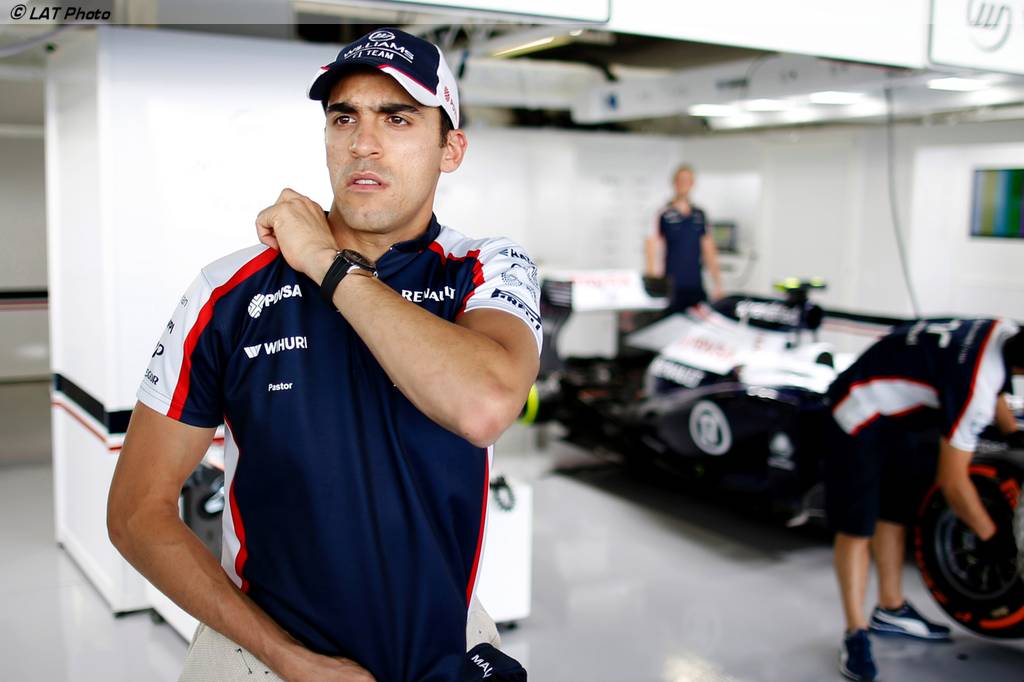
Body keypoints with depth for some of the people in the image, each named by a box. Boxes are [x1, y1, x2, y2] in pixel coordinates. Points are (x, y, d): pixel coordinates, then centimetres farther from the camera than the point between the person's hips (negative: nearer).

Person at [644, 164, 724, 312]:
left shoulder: (700, 215, 13)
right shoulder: (664, 215, -3)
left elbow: (709, 251, 17)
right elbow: (651, 246, -6)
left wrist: (717, 284, 14)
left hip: (697, 288, 5)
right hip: (672, 287, -5)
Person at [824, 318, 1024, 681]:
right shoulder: (975, 383, -31)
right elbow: (952, 481, -22)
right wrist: (992, 536, -9)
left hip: (891, 413, 10)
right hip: (858, 415, -10)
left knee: (894, 510, 15)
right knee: (856, 525, -6)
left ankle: (891, 610, 27)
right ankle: (855, 633, 3)